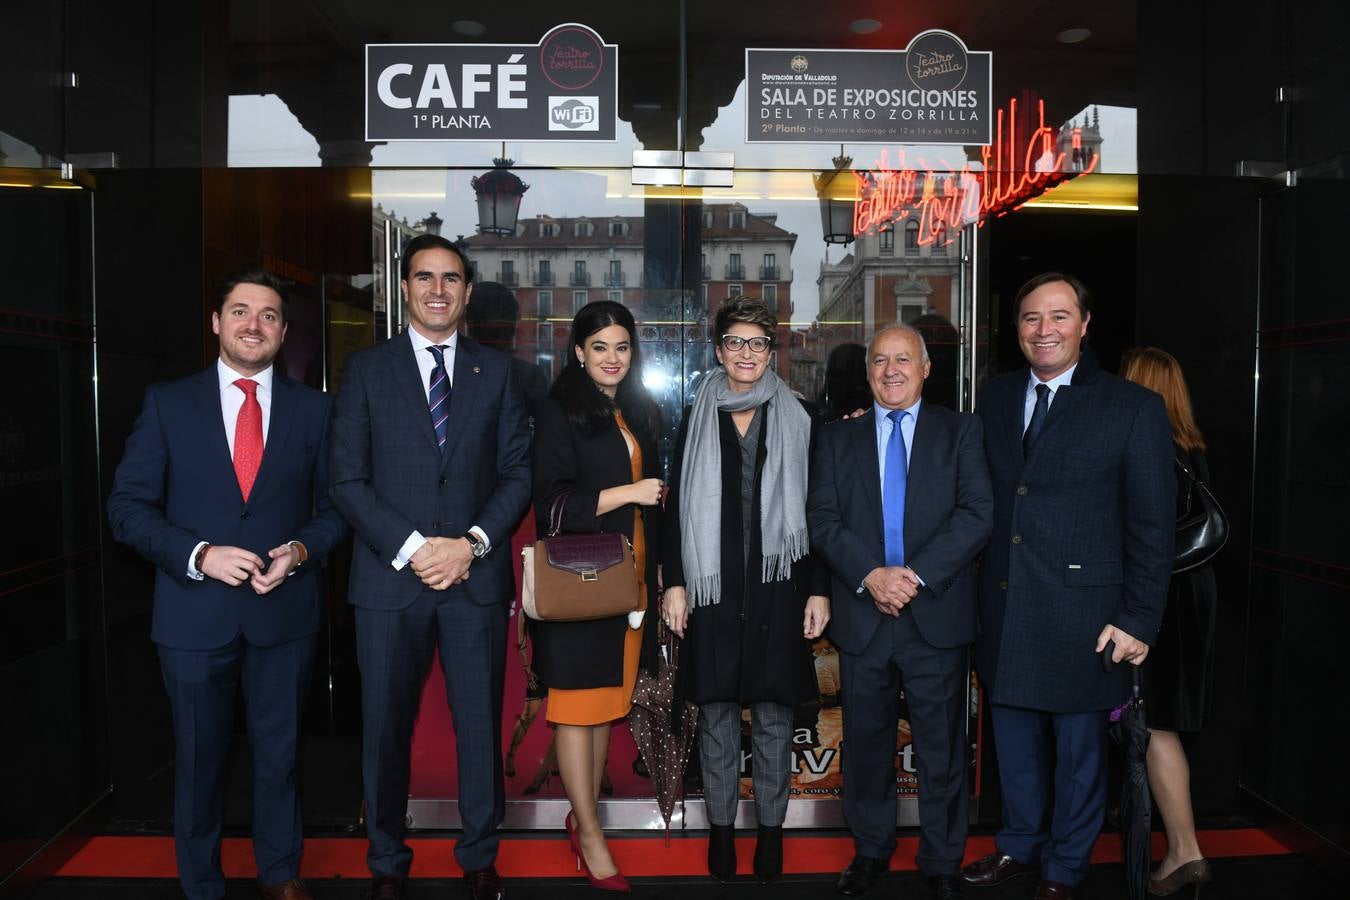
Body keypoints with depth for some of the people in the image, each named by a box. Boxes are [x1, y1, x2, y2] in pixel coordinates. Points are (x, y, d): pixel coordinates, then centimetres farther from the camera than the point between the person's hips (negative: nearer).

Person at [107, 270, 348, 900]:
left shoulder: (312, 409, 3)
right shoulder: (167, 403, 0)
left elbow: (334, 506, 5)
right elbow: (128, 506, -2)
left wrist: (301, 550, -14)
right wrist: (199, 554, -16)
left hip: (284, 610, 1)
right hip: (194, 612, 0)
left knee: (278, 753, 15)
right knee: (199, 759, 14)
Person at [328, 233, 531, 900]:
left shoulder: (495, 370, 9)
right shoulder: (367, 369, 5)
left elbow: (517, 471, 5)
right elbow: (347, 478, -2)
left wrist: (473, 543, -9)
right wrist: (411, 548, -12)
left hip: (477, 576, 1)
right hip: (390, 578, -1)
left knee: (481, 724, 8)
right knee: (386, 728, 9)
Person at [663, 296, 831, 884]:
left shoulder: (796, 421, 4)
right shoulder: (697, 420, 6)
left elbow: (814, 510, 4)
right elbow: (676, 507, 6)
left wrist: (818, 590, 0)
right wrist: (673, 582, 0)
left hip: (777, 588, 0)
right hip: (712, 590, 1)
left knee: (773, 716, 8)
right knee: (715, 714, 9)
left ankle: (771, 828, 22)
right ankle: (721, 827, 23)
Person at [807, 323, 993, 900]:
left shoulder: (961, 431, 5)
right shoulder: (837, 439, 9)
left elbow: (976, 514, -6)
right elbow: (823, 521, 0)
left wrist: (918, 575, -16)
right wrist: (870, 575, -15)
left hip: (937, 615, -1)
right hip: (862, 616, 2)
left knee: (941, 746, 9)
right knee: (866, 743, 13)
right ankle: (871, 850, 32)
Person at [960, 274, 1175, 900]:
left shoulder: (1134, 408, -7)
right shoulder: (994, 397, 6)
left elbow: (1152, 526, -8)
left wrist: (1139, 619, -10)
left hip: (1082, 614, -4)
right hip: (1005, 611, 4)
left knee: (1078, 750, 12)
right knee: (1014, 742, 19)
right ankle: (1019, 845, 39)